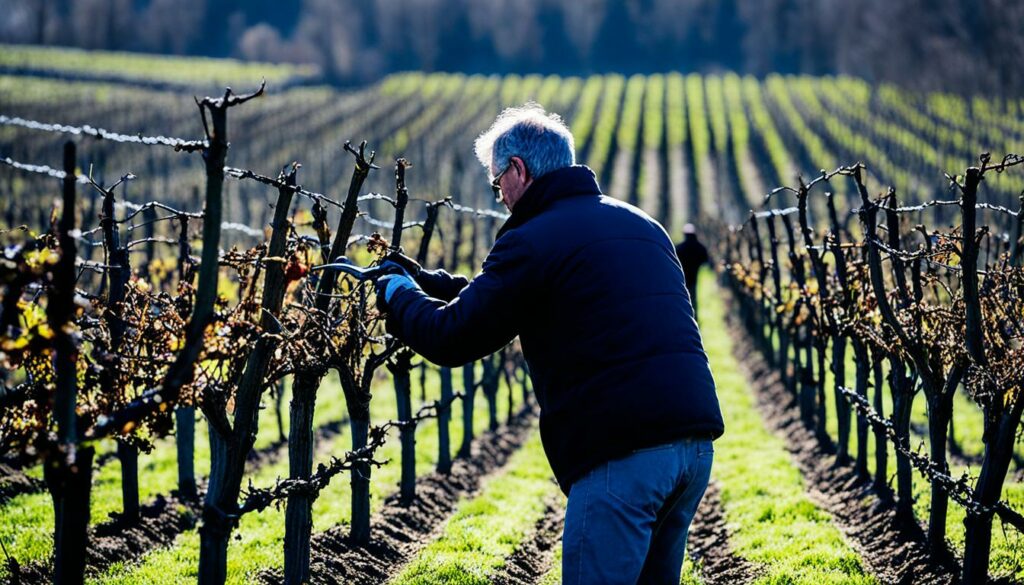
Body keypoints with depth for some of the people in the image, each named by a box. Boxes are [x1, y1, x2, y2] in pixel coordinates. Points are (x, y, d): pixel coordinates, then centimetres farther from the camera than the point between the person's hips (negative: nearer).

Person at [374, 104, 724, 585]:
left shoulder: (532, 242, -5)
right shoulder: (641, 225, 22)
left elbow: (449, 339, -2)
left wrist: (397, 292, 18)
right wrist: (428, 282, 35)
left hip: (624, 455, -8)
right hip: (695, 444, 8)